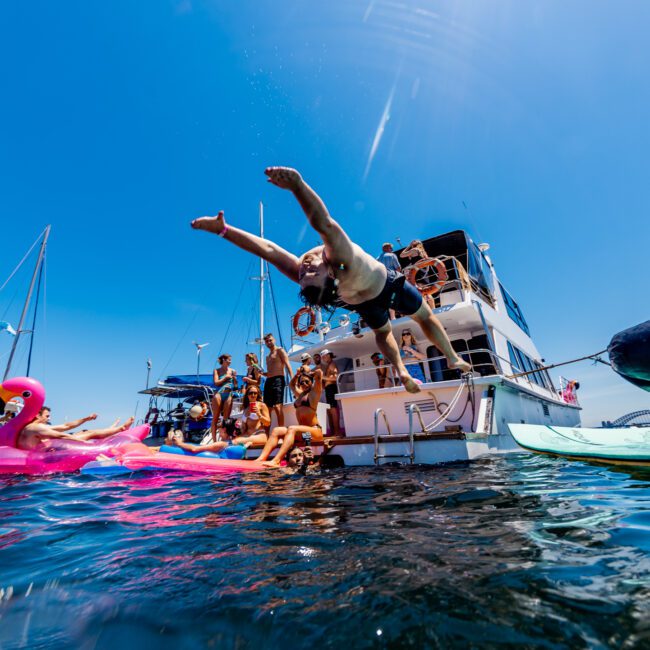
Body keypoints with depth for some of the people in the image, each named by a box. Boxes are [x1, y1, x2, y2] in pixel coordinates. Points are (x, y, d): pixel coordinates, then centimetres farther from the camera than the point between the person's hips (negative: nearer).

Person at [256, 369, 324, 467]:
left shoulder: (314, 392, 2)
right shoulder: (299, 394, 22)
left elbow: (319, 372, -9)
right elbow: (291, 384, 41)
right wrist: (297, 375, 27)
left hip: (315, 430, -7)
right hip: (302, 431, 7)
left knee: (292, 429, -32)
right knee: (276, 430, -12)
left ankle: (276, 461, -43)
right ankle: (261, 459, -27)